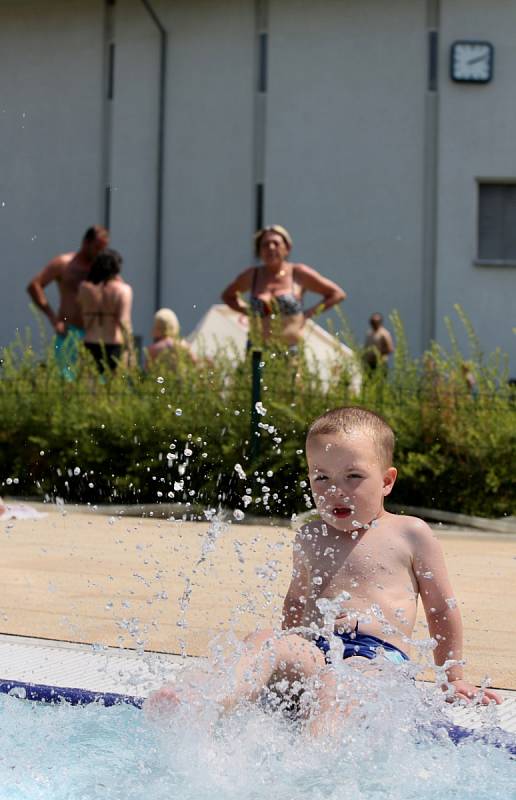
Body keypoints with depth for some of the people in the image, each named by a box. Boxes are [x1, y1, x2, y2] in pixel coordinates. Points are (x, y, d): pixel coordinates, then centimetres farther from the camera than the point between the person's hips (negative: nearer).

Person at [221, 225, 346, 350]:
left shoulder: (299, 273, 3)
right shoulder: (251, 276, 10)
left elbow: (338, 294, 8)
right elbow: (228, 295, 29)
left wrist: (309, 314, 2)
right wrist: (248, 312, 12)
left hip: (292, 349, -2)